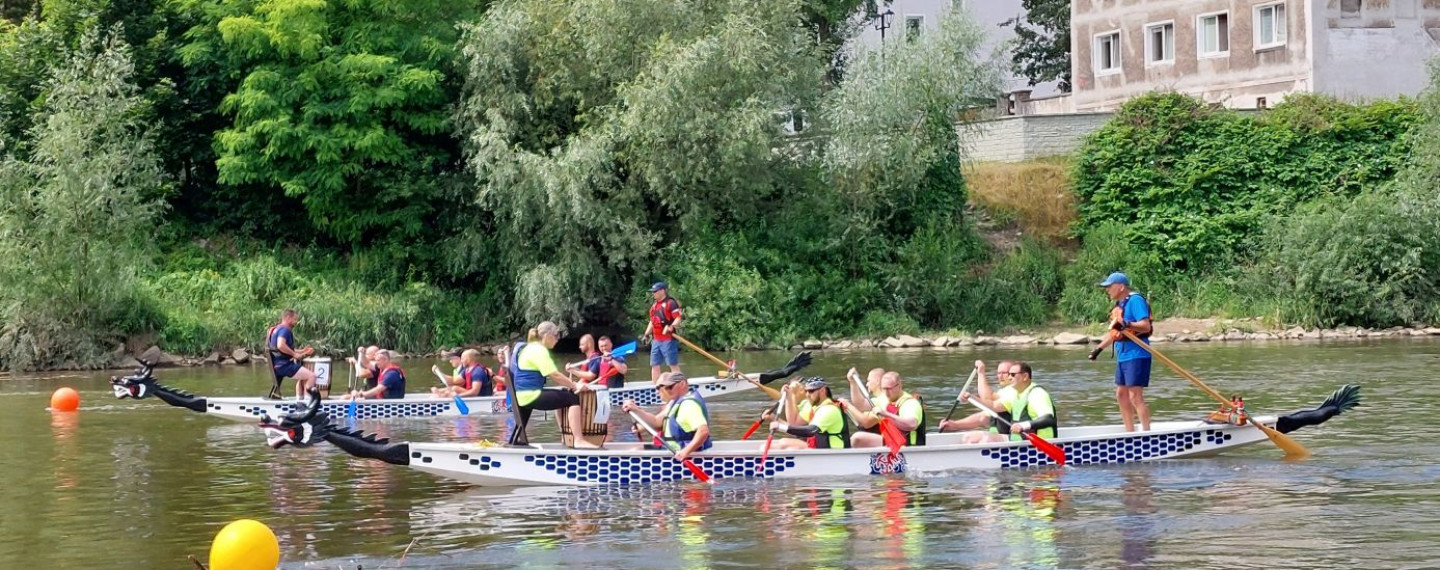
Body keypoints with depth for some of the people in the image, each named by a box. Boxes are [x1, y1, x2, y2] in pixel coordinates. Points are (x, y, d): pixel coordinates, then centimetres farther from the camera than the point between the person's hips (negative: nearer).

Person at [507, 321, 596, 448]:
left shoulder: (531, 348, 18)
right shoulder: (539, 350, -15)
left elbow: (553, 375, 19)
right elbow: (555, 376, -21)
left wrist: (571, 385, 11)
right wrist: (575, 386, -14)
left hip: (523, 396, 11)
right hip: (530, 396, -11)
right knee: (573, 398, -13)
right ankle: (578, 440, -19)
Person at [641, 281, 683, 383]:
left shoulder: (670, 303, -8)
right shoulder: (654, 306, 18)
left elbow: (678, 319, -16)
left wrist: (671, 327, -32)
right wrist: (646, 335, 19)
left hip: (668, 340, -9)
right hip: (656, 340, 9)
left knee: (673, 364, -7)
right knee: (654, 365, 9)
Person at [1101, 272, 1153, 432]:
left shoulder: (1135, 300, -13)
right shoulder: (1120, 303, 16)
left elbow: (1145, 326, -24)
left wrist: (1127, 325, -39)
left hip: (1136, 356, -10)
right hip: (1122, 357, 10)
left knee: (1135, 396, -13)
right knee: (1121, 395, 13)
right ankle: (1130, 433, 20)